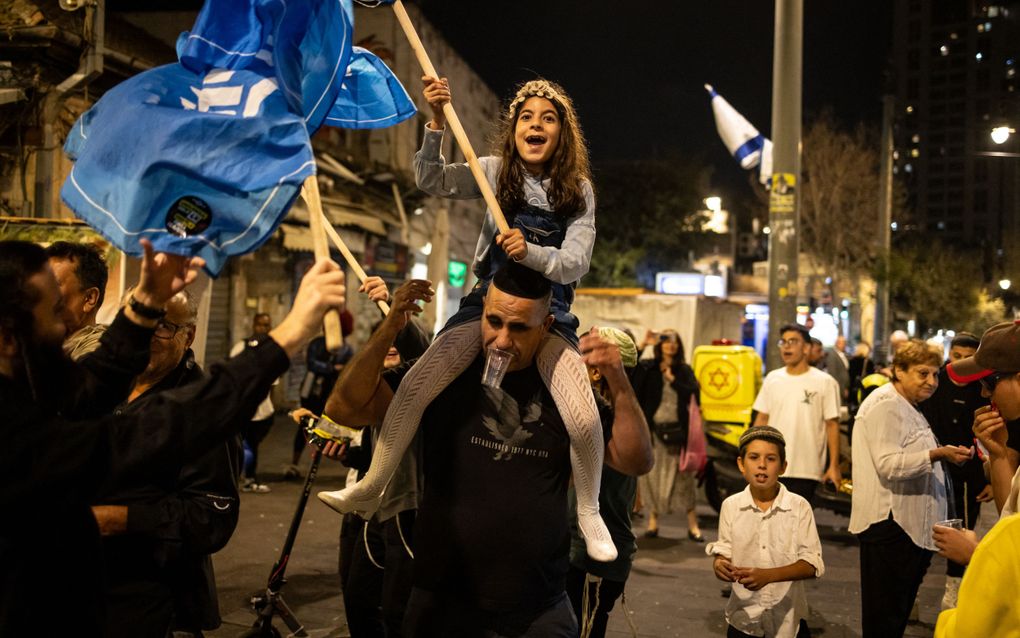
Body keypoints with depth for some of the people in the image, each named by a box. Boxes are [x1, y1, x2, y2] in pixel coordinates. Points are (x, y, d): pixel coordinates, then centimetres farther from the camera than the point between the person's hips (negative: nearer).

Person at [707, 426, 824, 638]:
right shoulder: (731, 506, -3)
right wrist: (719, 564, -24)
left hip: (788, 618, -1)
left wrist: (768, 575, -27)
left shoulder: (799, 507, -9)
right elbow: (724, 551, 0)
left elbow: (812, 564, -12)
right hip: (743, 618, 1)